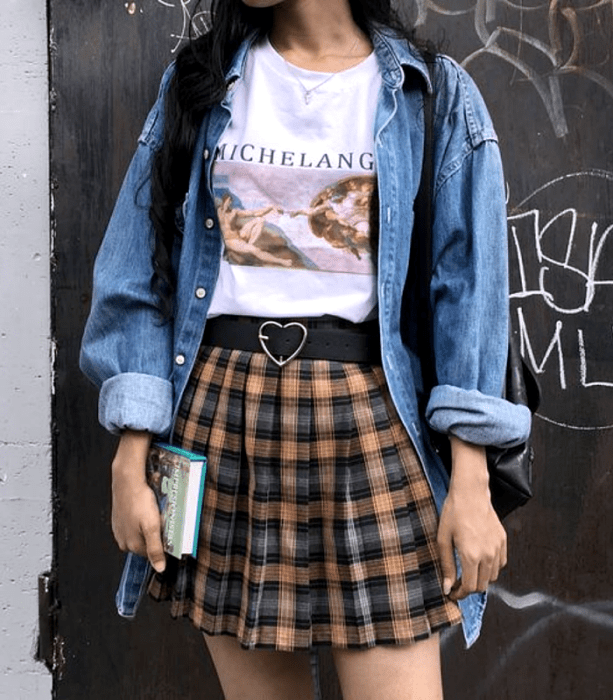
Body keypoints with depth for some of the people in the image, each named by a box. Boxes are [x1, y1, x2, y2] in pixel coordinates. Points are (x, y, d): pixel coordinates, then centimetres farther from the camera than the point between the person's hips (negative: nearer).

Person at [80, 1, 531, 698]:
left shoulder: (432, 93, 5)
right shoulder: (199, 81, 10)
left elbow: (467, 288, 0)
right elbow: (143, 274, 6)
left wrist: (471, 480, -8)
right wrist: (130, 463, 0)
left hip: (363, 415, -1)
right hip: (219, 412, 2)